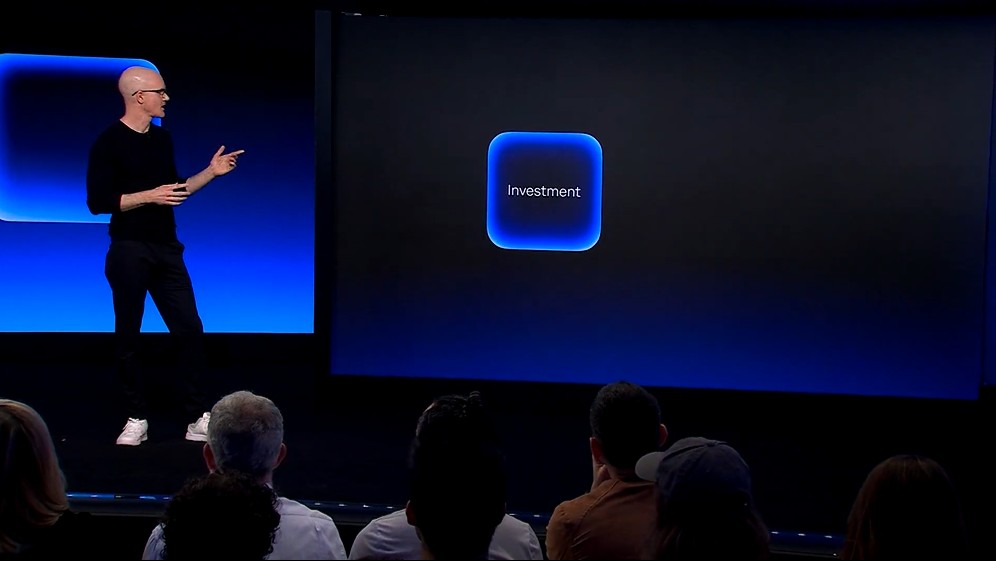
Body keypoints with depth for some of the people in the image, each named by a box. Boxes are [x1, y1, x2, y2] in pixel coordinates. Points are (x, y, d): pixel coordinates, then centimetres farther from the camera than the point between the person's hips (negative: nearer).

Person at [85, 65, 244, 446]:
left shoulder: (162, 139, 10)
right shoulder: (109, 143, -10)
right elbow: (97, 202, -15)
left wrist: (210, 172, 11)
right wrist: (148, 196, -19)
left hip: (167, 249, 6)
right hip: (129, 252, -5)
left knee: (190, 331, 2)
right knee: (128, 337, 4)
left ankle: (198, 417, 8)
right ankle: (137, 419, 15)